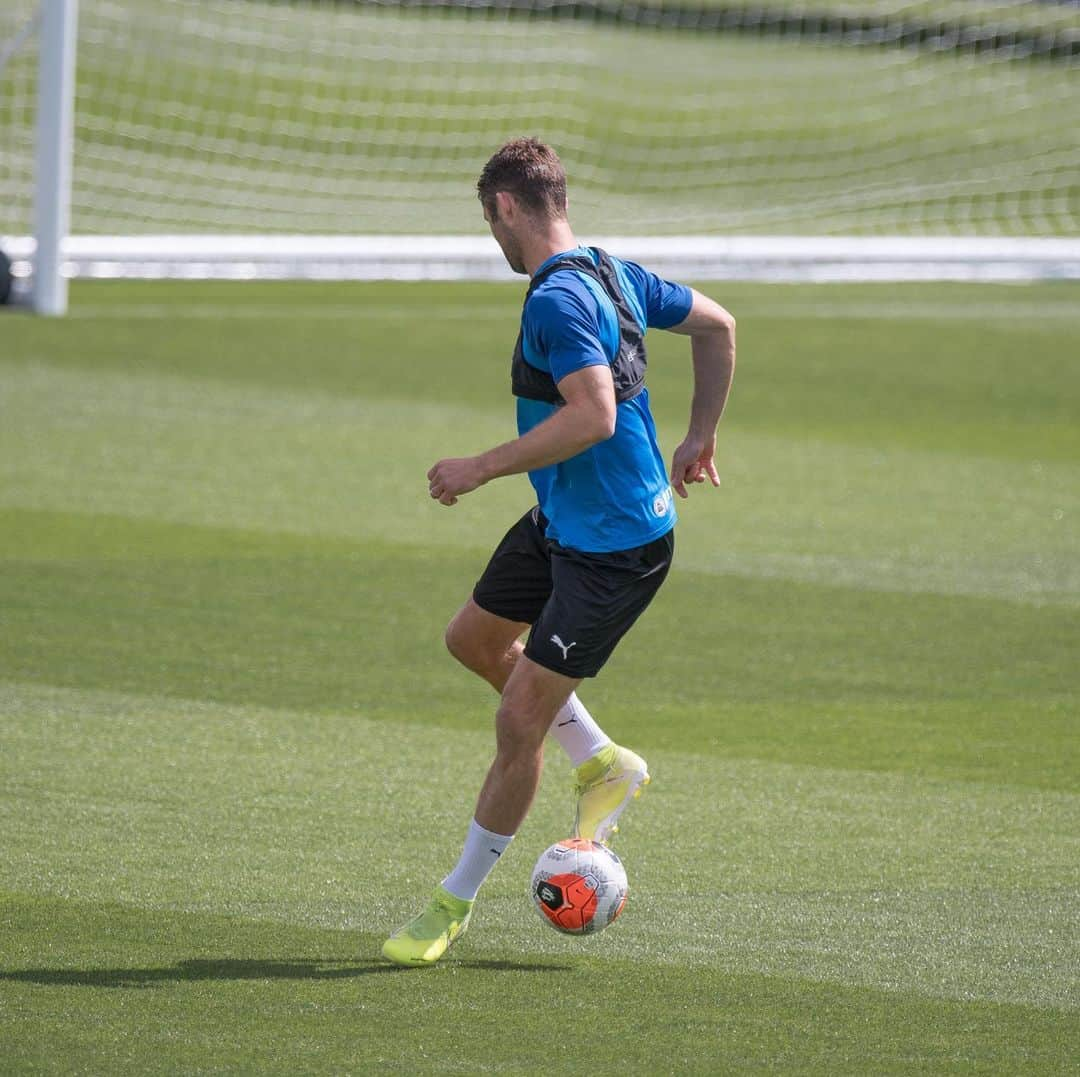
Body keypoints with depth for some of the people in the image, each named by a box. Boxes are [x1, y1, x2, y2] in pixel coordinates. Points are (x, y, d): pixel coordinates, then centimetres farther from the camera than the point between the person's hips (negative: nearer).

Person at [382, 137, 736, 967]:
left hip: (613, 548, -10)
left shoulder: (558, 299, -24)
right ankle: (604, 765, 35)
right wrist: (701, 436, 22)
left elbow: (594, 414, -35)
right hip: (561, 522, 10)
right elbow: (717, 324, 16)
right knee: (474, 640, 24)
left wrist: (481, 469, -27)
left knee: (519, 725, -4)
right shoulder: (613, 274, 5)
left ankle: (457, 902, 7)